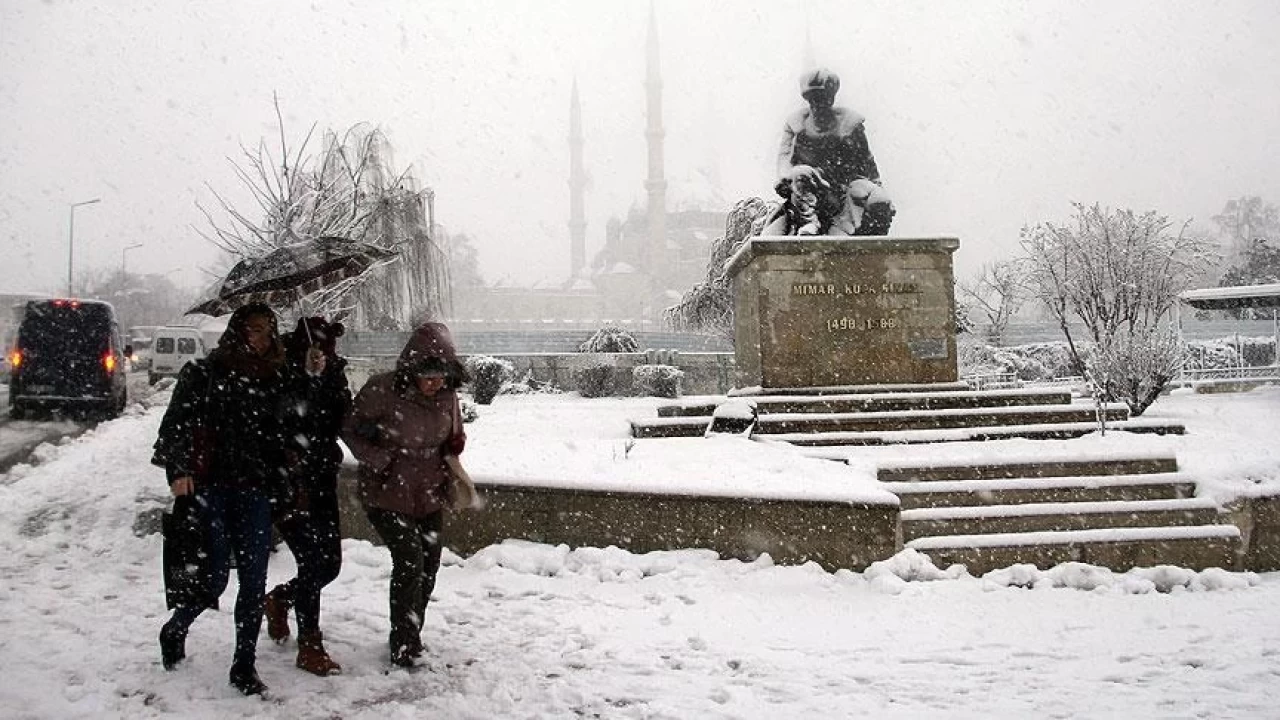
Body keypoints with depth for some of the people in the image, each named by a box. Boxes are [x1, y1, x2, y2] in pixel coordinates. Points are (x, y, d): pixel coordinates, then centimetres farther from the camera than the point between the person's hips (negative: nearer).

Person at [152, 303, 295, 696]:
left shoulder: (275, 379, 10)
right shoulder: (203, 372, 2)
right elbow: (176, 422, -2)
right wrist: (178, 469, -14)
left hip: (256, 491, 3)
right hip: (211, 488, -3)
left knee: (254, 580, 0)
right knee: (214, 578, -2)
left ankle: (245, 665, 13)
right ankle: (174, 630, 29)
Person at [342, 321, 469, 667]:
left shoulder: (447, 396, -6)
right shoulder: (381, 390, -20)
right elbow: (351, 431, -6)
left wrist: (454, 445, -9)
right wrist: (381, 460, -17)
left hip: (430, 495, 5)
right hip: (387, 494, -5)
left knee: (428, 567, 10)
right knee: (410, 560, -16)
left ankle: (410, 637, 30)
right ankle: (403, 644, 0)